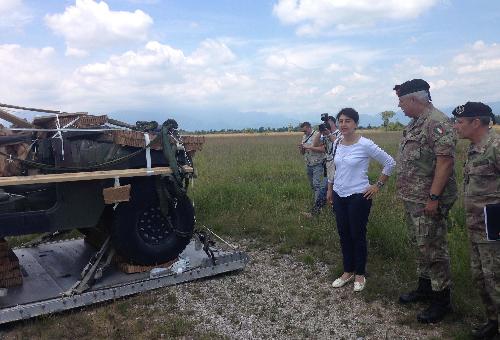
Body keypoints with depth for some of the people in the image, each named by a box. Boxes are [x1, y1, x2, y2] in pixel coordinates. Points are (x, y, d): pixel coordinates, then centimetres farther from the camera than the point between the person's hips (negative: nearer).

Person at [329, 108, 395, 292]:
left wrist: (378, 185, -7)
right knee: (344, 235, 13)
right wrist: (330, 189, 19)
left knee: (357, 236, 5)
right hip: (339, 195, 6)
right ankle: (348, 272, 28)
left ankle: (360, 275, 23)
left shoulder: (365, 144, -15)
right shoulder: (337, 144, 3)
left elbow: (390, 163, -8)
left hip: (358, 196, -5)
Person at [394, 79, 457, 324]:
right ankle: (424, 288, 34)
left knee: (432, 249, -1)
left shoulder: (438, 123, -17)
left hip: (427, 201, -10)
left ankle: (441, 300, 13)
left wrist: (434, 197, -25)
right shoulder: (414, 123, 14)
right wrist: (406, 192, 18)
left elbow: (445, 161, -23)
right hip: (412, 199, 10)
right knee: (421, 246, 19)